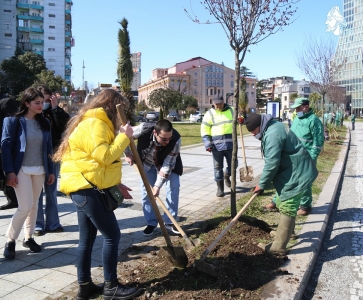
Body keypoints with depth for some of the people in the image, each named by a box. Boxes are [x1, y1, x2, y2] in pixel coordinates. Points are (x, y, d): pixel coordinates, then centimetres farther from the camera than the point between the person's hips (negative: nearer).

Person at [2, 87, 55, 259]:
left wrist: (50, 171, 8)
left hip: (40, 170, 5)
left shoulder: (44, 123, 8)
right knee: (25, 206, -8)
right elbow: (6, 146, -9)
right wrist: (9, 171, -15)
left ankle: (28, 238, 26)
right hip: (21, 170, -5)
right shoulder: (13, 121, -6)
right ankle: (10, 241, 11)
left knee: (34, 205, 11)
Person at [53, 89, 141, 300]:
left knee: (87, 238, 15)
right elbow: (105, 156, -23)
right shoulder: (94, 124, -14)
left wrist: (116, 184, 16)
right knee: (112, 235, -2)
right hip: (87, 188, -11)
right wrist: (124, 136, -13)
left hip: (85, 187, 11)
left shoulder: (95, 123, 20)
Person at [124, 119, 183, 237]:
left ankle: (170, 222, 4)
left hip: (167, 163, 0)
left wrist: (158, 185, -32)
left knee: (174, 188, -11)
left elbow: (168, 165, -32)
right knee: (146, 191, -3)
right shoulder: (144, 129, -38)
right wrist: (128, 153, -23)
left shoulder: (176, 139, -38)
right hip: (147, 163, 1)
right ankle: (151, 223, 13)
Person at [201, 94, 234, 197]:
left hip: (230, 144, 2)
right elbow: (204, 130, -1)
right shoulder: (209, 114, 0)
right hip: (217, 146, -2)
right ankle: (220, 188, 15)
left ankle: (227, 176, 38)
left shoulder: (231, 111, 7)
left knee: (233, 164, 7)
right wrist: (208, 144, -11)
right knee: (218, 167, 3)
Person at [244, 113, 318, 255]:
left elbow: (271, 164, -26)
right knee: (282, 203, 22)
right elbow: (272, 160, 17)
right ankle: (286, 231, 42)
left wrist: (261, 185, -15)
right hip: (291, 172, 11)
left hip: (296, 174, -11)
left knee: (287, 208, -7)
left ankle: (279, 246, -2)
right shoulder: (272, 128, 9)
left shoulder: (273, 134, -26)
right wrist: (264, 182, 17)